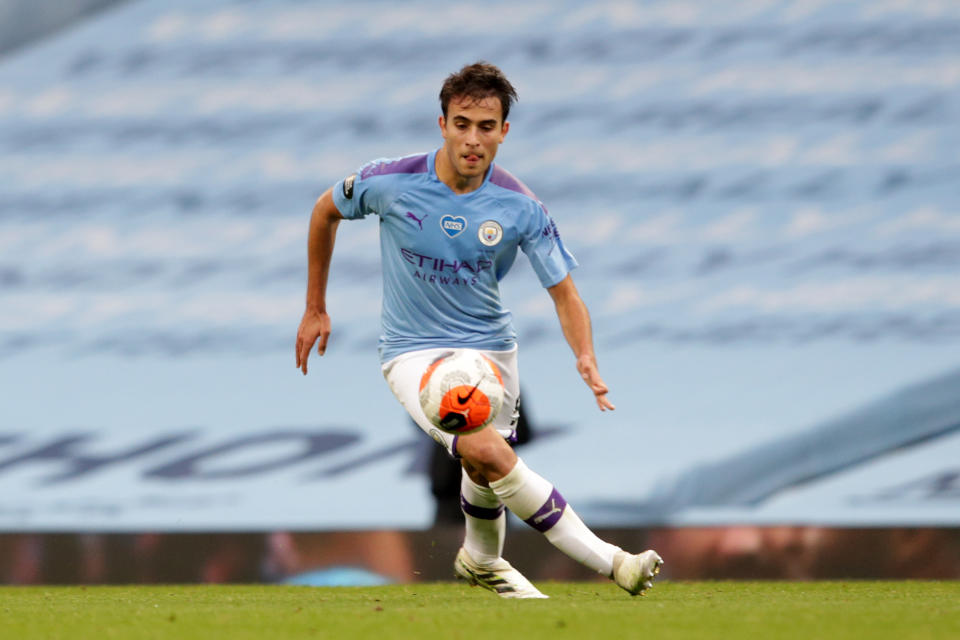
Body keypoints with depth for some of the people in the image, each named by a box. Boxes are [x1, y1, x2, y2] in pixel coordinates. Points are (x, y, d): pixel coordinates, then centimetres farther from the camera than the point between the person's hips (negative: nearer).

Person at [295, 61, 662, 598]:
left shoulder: (520, 207, -13)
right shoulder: (391, 183, -16)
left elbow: (565, 295, -11)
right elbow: (326, 211, 4)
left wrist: (586, 357, -31)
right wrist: (316, 308, 9)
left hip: (490, 348, 3)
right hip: (414, 352, -3)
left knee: (486, 467, 14)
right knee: (486, 450, -26)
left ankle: (482, 560, 49)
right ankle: (607, 560, -23)